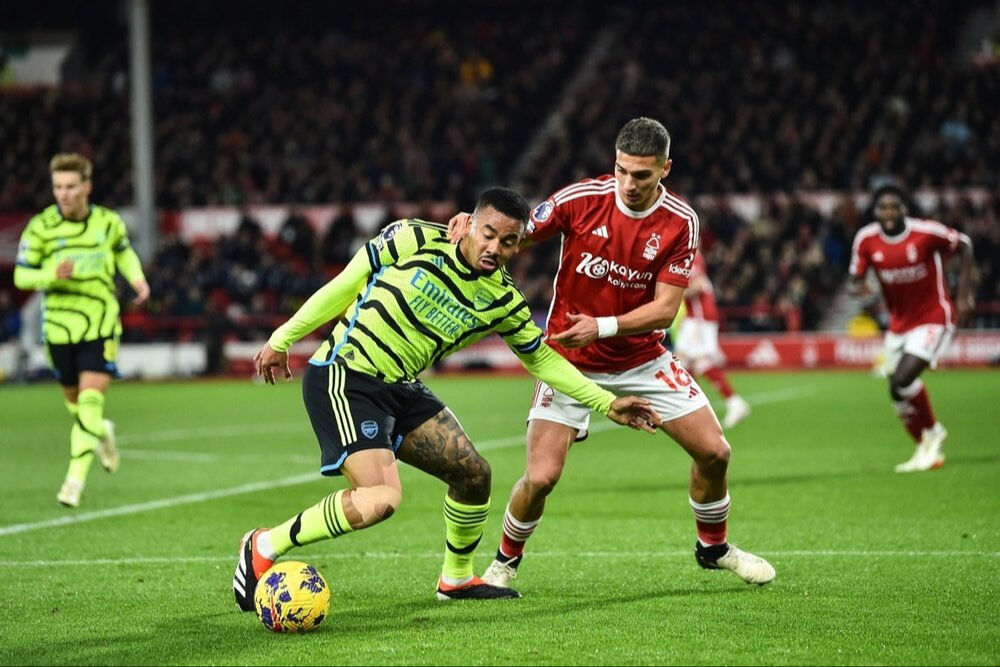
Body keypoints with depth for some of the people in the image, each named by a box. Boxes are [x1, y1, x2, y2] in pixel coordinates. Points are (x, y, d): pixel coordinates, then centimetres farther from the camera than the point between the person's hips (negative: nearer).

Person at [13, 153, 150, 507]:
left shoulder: (108, 222, -1)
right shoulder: (40, 227, -8)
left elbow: (123, 251, 20)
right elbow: (21, 275, -4)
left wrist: (136, 278, 1)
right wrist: (52, 274, -23)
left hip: (101, 325, -1)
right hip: (59, 327, 1)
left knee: (90, 403, -14)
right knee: (74, 401, 13)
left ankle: (75, 478, -14)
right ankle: (102, 433, 47)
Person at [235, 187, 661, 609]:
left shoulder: (502, 300, 0)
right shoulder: (414, 240, -14)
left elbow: (542, 358, 14)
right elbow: (344, 285, -5)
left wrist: (607, 403, 9)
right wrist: (283, 339, 0)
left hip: (401, 388, 7)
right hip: (343, 377, -7)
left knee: (473, 474, 8)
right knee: (381, 498, -24)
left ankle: (457, 579, 32)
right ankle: (264, 547, -10)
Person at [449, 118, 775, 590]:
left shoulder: (680, 223, -13)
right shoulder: (581, 198, -17)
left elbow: (665, 308, -16)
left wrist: (603, 327, -30)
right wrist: (473, 225, -27)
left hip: (642, 358, 2)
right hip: (570, 360, -2)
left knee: (714, 452, 0)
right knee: (540, 477, -15)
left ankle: (713, 548, 29)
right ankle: (504, 562, 14)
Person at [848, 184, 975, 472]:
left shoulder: (926, 232, -20)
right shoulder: (866, 239, -8)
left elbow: (964, 246, -4)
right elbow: (856, 279, -1)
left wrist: (964, 295, -7)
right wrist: (857, 286, -27)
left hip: (934, 317, -6)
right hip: (899, 323, 6)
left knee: (902, 380, -22)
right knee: (897, 392, 6)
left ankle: (933, 433, 4)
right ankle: (927, 451, 27)